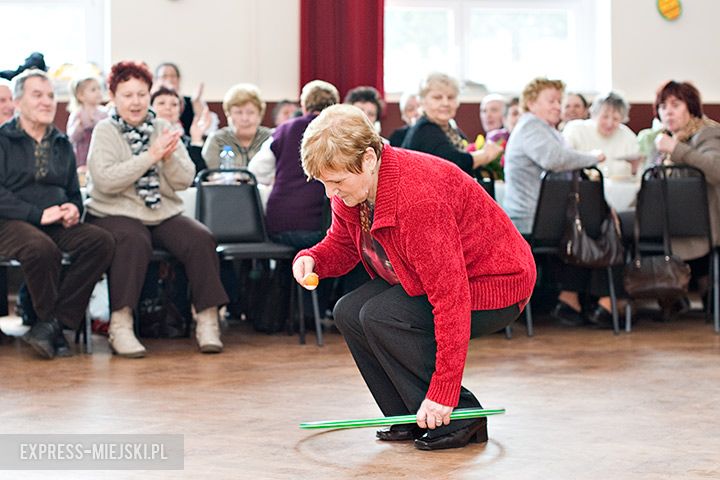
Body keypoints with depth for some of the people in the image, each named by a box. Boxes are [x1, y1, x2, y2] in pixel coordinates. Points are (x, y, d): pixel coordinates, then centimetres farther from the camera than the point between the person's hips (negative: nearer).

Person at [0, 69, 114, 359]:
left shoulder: (61, 145, 21)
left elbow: (74, 192, 26)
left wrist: (74, 209, 1)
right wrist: (38, 214, -19)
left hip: (56, 226, 6)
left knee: (101, 241, -25)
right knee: (41, 247, -39)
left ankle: (53, 324, -24)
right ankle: (50, 324, -17)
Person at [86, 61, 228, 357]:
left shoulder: (163, 130, 13)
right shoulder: (105, 132, 1)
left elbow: (185, 181, 5)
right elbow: (106, 180, -16)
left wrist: (169, 158, -15)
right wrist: (151, 156, -18)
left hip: (164, 213, 4)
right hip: (116, 213, -4)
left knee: (201, 240, -22)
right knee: (134, 242, -36)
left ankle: (208, 321, -17)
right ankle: (120, 326, -30)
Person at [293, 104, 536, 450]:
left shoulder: (419, 198, -35)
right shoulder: (350, 190, -8)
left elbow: (451, 298, -35)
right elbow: (341, 245, 11)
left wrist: (443, 393, -34)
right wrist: (311, 259, -15)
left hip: (494, 284, -9)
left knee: (380, 316, -25)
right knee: (348, 312, -4)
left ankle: (459, 417, -12)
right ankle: (413, 419, 4)